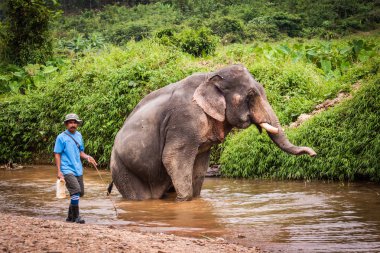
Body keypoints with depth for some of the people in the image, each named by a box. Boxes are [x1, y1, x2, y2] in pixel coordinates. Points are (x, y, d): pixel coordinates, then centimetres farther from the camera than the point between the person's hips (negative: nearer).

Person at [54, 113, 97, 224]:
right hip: (67, 170, -7)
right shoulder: (61, 137, -5)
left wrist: (87, 157, -1)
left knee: (80, 193, 10)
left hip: (78, 170, 7)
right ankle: (76, 216, -11)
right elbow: (57, 154, -5)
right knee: (76, 191, -20)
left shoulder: (79, 135, 13)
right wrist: (59, 171, -12)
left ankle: (70, 216, 24)